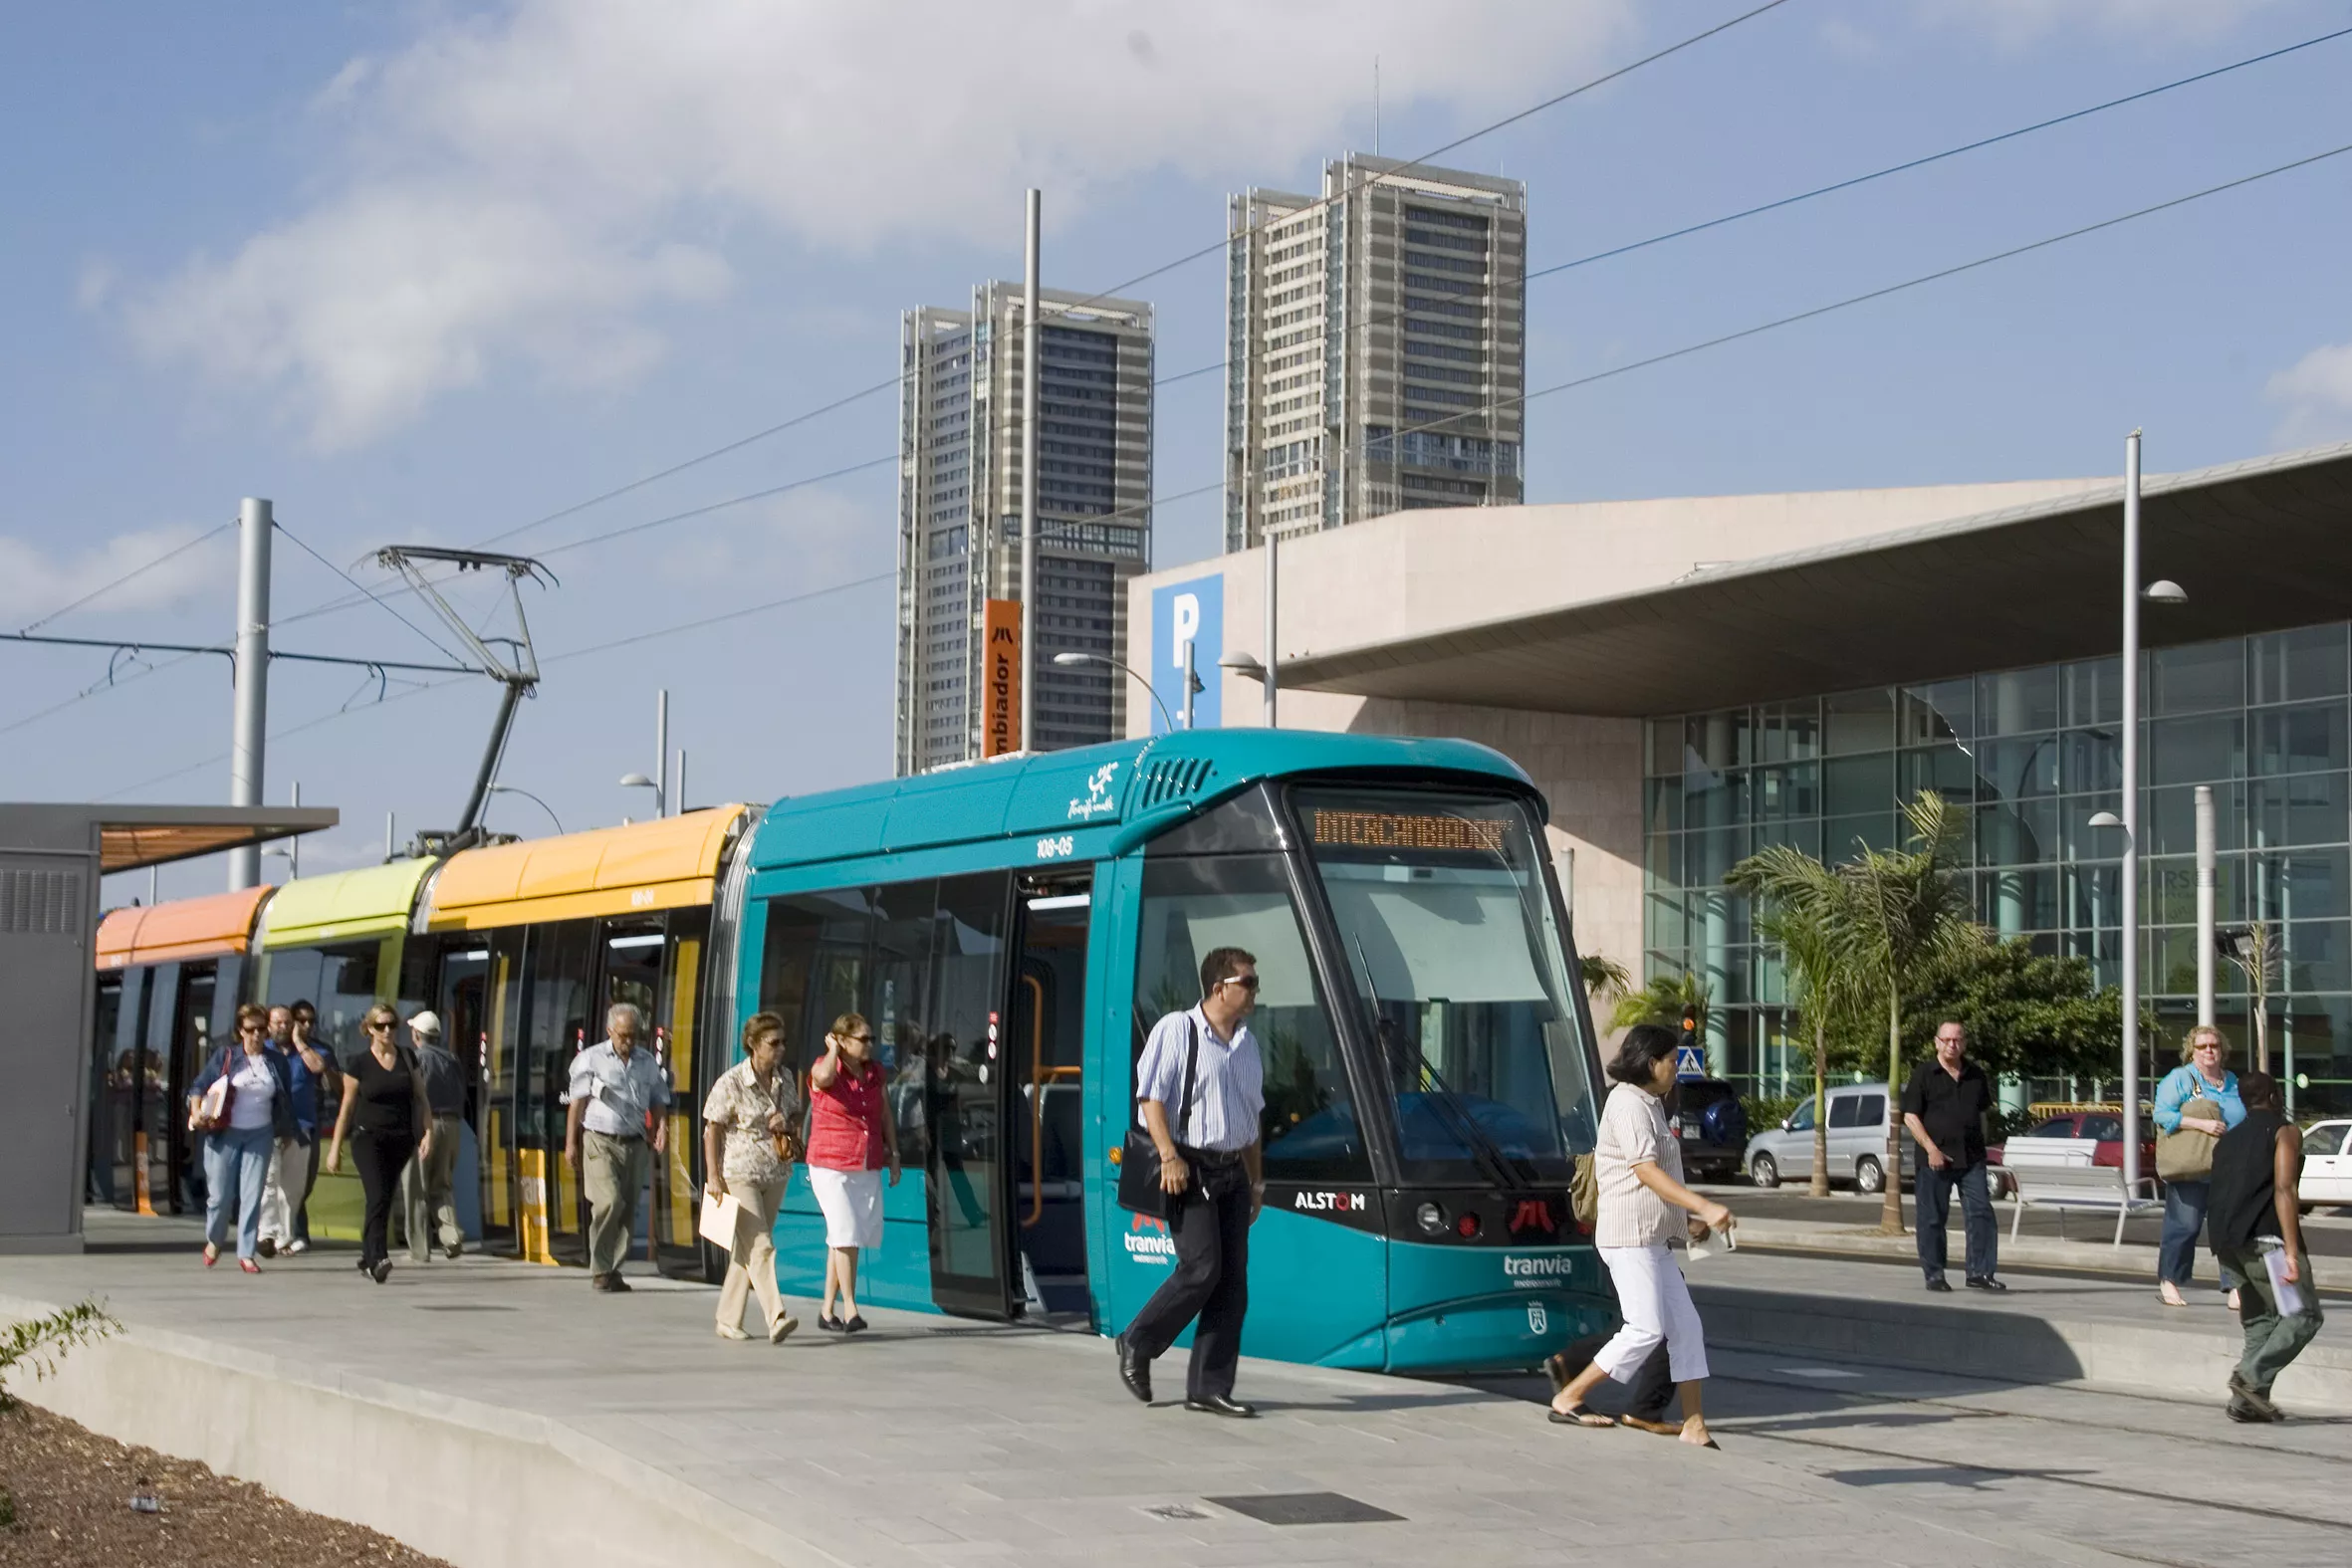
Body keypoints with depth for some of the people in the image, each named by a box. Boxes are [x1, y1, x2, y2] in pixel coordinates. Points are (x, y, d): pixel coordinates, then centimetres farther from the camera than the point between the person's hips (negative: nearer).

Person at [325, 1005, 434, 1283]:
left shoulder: (407, 1058, 7)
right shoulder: (359, 1064, -1)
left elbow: (420, 1098, 10)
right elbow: (347, 1107, 4)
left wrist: (428, 1132, -1)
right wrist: (335, 1147, 4)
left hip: (401, 1140, 3)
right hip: (368, 1137, -3)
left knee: (385, 1202, 8)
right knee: (378, 1197, -19)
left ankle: (367, 1258, 22)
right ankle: (378, 1258, -28)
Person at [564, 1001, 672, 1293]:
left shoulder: (648, 1063, 13)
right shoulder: (591, 1059, 3)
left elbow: (658, 1101, 19)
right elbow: (577, 1103, 3)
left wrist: (662, 1125, -2)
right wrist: (570, 1142, -2)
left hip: (635, 1145, 4)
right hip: (600, 1140, -4)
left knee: (628, 1209, 2)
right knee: (609, 1201, -19)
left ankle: (613, 1271, 12)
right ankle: (599, 1271, -9)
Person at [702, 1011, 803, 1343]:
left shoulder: (784, 1078, 6)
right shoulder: (731, 1083, -11)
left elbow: (795, 1112, 20)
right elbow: (712, 1130, -8)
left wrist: (786, 1122, -4)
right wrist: (713, 1176, -11)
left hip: (775, 1175, 6)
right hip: (740, 1174, -6)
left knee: (747, 1250, 11)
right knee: (760, 1246, -14)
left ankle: (728, 1320, 20)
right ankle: (776, 1318, -22)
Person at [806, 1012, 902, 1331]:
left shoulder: (874, 1072, 8)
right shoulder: (823, 1069, -10)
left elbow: (884, 1114, 19)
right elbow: (824, 1077, -36)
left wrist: (893, 1155, 15)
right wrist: (833, 1049, -17)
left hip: (868, 1169, 6)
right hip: (831, 1167, -6)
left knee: (843, 1239, 10)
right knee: (846, 1235, -14)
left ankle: (827, 1310, 19)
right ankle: (850, 1309, -9)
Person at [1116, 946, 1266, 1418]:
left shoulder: (1246, 1043, 15)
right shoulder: (1176, 1030, -7)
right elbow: (1151, 1099, -12)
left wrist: (1256, 1180, 18)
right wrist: (1169, 1157, -21)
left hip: (1231, 1171, 7)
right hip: (1189, 1168, -7)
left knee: (1233, 1281, 2)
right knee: (1202, 1267, -15)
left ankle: (1209, 1387, 7)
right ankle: (1137, 1345, 7)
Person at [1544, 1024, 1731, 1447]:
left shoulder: (1648, 1106, 20)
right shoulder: (1627, 1104, -13)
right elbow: (1647, 1172, -21)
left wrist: (1687, 1218, 17)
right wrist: (1704, 1207, -27)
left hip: (1654, 1239, 10)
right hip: (1629, 1236, -10)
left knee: (1685, 1326, 4)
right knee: (1647, 1329, -11)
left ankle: (1694, 1424, 6)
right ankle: (1568, 1398, -3)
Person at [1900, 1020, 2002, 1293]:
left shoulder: (1976, 1075, 12)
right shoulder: (1924, 1074, 0)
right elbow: (1910, 1116, -4)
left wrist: (1979, 1145, 13)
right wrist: (1931, 1149, -14)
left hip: (1971, 1158, 3)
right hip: (1935, 1158, -3)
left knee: (1981, 1213, -5)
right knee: (1932, 1219, 2)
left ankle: (1980, 1273, -2)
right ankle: (1934, 1275, 10)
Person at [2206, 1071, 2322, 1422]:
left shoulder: (2226, 1140, 23)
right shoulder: (2285, 1131, 2)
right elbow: (2283, 1190, -11)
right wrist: (2291, 1251, -18)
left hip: (2225, 1242, 7)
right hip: (2263, 1238, -7)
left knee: (2259, 1323, 13)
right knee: (2304, 1315, -2)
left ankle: (2247, 1400, 2)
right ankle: (2252, 1376, -17)